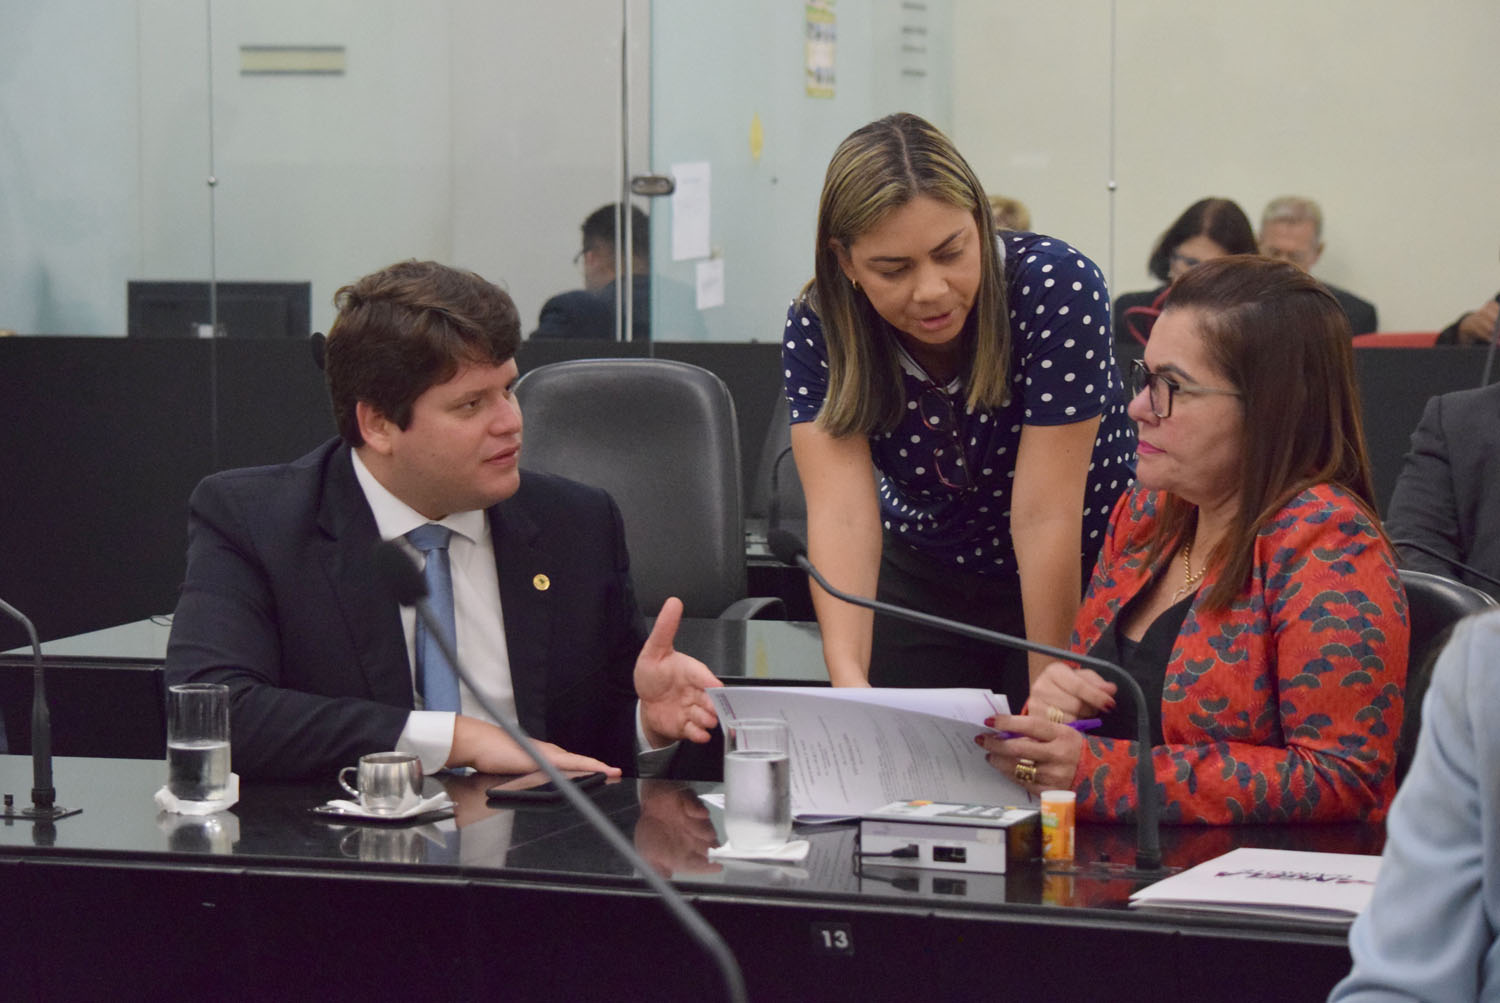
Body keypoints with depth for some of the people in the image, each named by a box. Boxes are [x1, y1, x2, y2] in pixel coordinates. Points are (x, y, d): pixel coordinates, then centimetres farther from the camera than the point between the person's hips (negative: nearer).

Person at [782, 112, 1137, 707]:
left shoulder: (1058, 286, -28)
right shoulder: (817, 330, -19)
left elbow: (1043, 516, -30)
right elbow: (841, 513, -30)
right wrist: (847, 675, -46)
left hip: (1081, 577, -2)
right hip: (925, 577, 3)